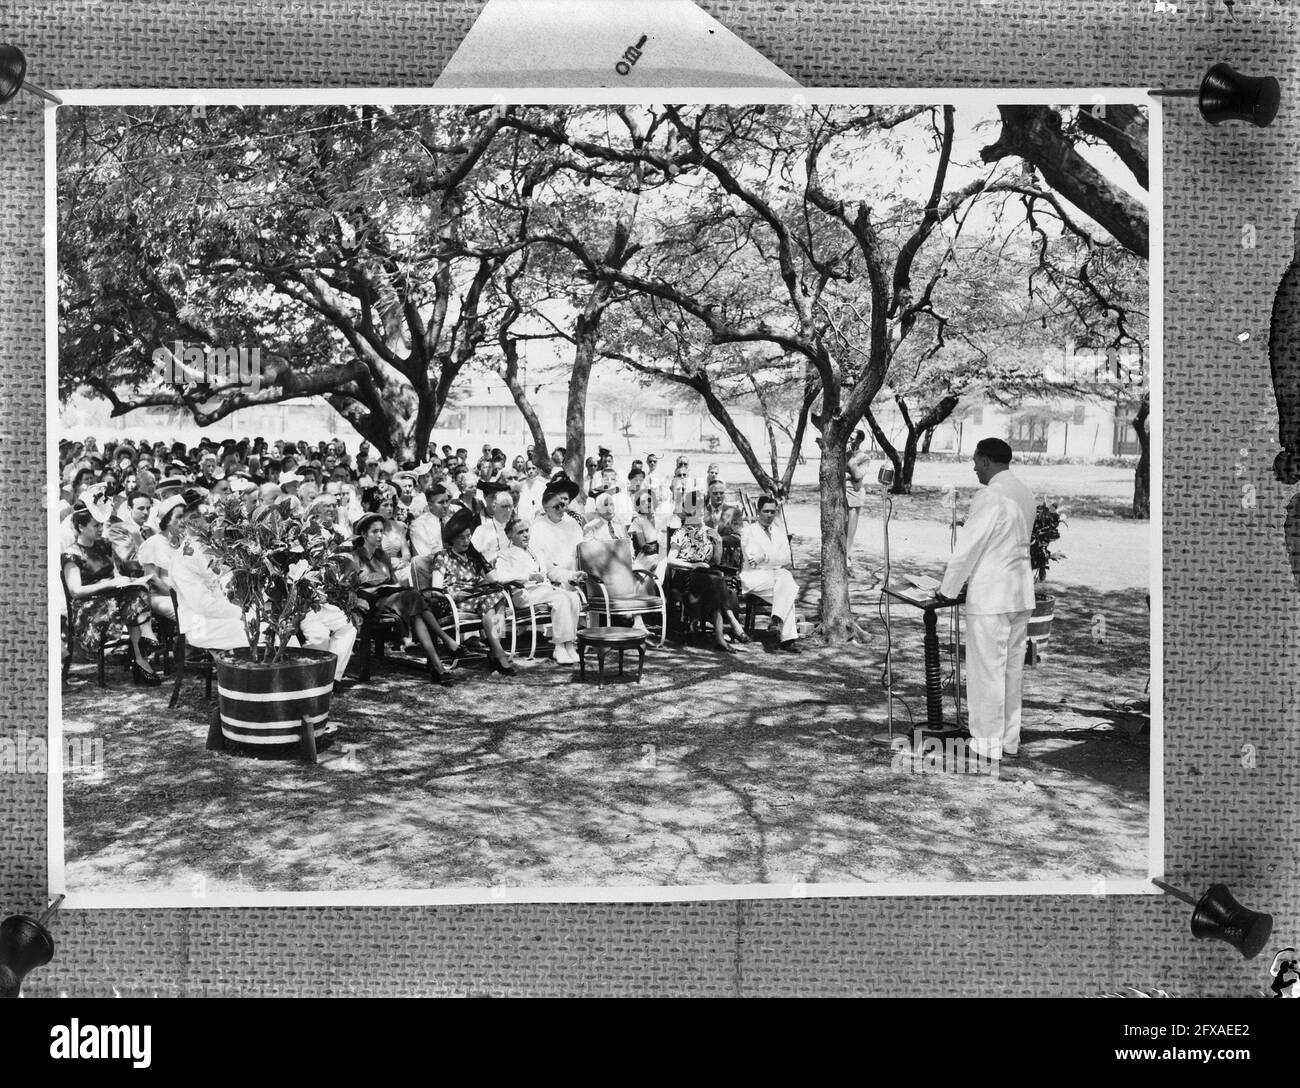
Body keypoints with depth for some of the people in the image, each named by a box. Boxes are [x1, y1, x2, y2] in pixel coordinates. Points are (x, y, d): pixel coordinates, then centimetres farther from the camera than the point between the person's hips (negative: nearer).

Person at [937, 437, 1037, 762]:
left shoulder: (989, 497, -17)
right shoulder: (1025, 494, 10)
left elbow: (967, 549, -14)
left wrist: (948, 590, -2)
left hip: (990, 597, -8)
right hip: (1021, 593, 9)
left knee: (987, 669, 0)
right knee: (1013, 667, 14)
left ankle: (988, 742, 7)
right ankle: (1009, 739, 23)